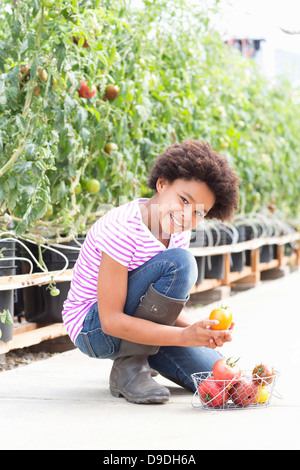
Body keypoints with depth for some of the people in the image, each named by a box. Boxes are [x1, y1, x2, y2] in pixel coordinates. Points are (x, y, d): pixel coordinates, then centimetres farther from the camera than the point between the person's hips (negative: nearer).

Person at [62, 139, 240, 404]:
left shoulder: (179, 231, 0)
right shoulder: (122, 228, -26)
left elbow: (171, 307, 3)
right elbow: (111, 321, -29)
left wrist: (202, 331, -19)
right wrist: (184, 336, -36)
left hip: (134, 324, 8)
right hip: (94, 327, -8)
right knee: (179, 263, -28)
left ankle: (138, 356, 17)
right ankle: (128, 367, -16)